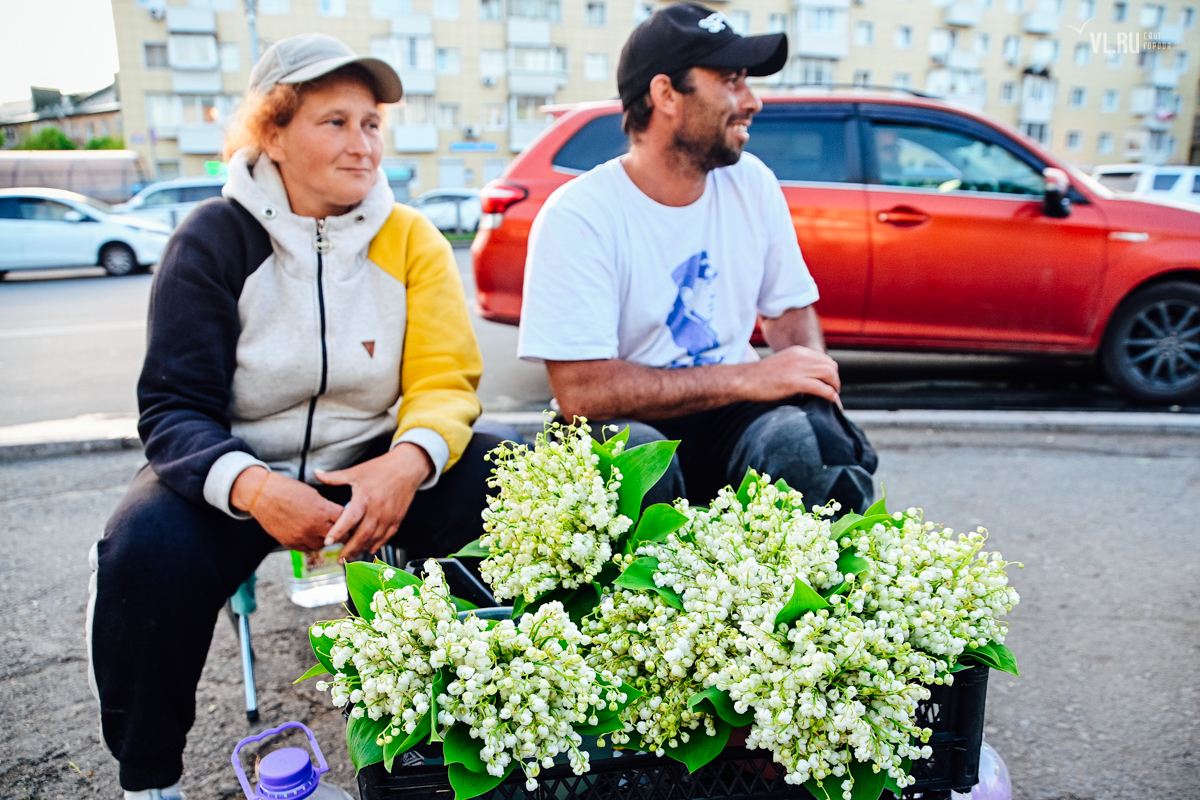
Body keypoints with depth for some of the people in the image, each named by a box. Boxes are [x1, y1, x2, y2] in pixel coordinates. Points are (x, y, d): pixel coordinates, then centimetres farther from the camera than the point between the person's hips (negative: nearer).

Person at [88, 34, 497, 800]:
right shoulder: (213, 241, -7)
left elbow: (446, 380, -9)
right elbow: (173, 407, -11)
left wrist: (409, 460, -33)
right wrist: (251, 487, -33)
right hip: (239, 471, -1)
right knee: (147, 550, -31)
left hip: (369, 466, 2)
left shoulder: (410, 237, -3)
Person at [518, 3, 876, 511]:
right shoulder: (576, 217, -15)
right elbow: (580, 391, -22)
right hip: (630, 427, -3)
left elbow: (789, 310, 15)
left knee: (815, 440, -27)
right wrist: (749, 378, -22)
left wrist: (813, 375, -8)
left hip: (730, 417, 4)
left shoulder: (752, 184, 3)